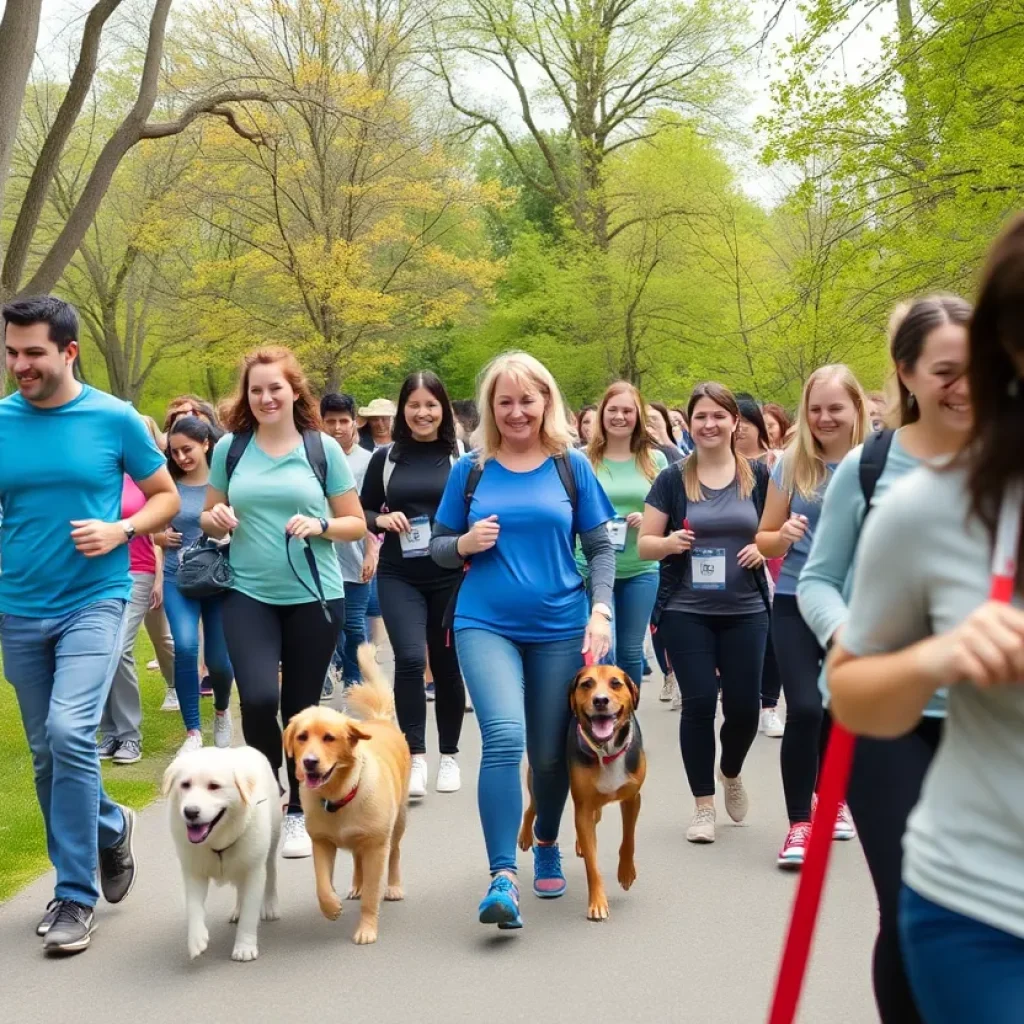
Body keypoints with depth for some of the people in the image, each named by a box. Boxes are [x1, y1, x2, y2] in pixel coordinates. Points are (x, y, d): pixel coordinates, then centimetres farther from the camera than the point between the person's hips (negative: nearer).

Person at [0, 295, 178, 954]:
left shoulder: (115, 419, -4)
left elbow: (166, 497, 6)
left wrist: (120, 530, -12)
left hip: (93, 601, -4)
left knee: (70, 732, -20)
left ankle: (76, 895, -7)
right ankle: (111, 825, 38)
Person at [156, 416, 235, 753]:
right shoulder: (169, 486, 2)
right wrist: (160, 537, -6)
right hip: (178, 577, 1)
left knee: (219, 659, 3)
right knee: (185, 647, -19)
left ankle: (221, 710, 37)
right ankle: (193, 731, -6)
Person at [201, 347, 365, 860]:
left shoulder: (323, 448, -1)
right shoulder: (230, 447, 2)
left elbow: (356, 523, 3)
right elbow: (210, 519, 12)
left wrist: (320, 525, -16)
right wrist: (217, 519, -10)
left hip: (314, 596, 0)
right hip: (248, 594, 0)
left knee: (301, 706, 6)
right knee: (258, 697, -17)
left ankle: (299, 813, 22)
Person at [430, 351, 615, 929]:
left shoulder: (570, 466, 2)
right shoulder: (471, 470, 3)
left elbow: (601, 547, 5)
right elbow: (439, 549, 10)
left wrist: (601, 609, -10)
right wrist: (465, 543, -13)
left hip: (560, 627, 1)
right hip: (487, 625, -1)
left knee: (551, 753, 10)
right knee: (504, 736, -22)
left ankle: (547, 845, 39)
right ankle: (503, 877, -20)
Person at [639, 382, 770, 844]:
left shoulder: (758, 476, 3)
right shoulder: (672, 480, 0)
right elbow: (644, 545, 2)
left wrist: (765, 547, -9)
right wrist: (669, 542, -19)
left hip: (745, 611, 1)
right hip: (686, 612, -1)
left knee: (743, 705, 1)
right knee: (699, 703, -3)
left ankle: (731, 773, 34)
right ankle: (703, 806, 11)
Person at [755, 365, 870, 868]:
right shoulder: (792, 464, -1)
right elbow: (765, 539, 4)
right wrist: (782, 536, -17)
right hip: (796, 602, -1)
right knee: (804, 709, -11)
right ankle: (799, 823, -1)